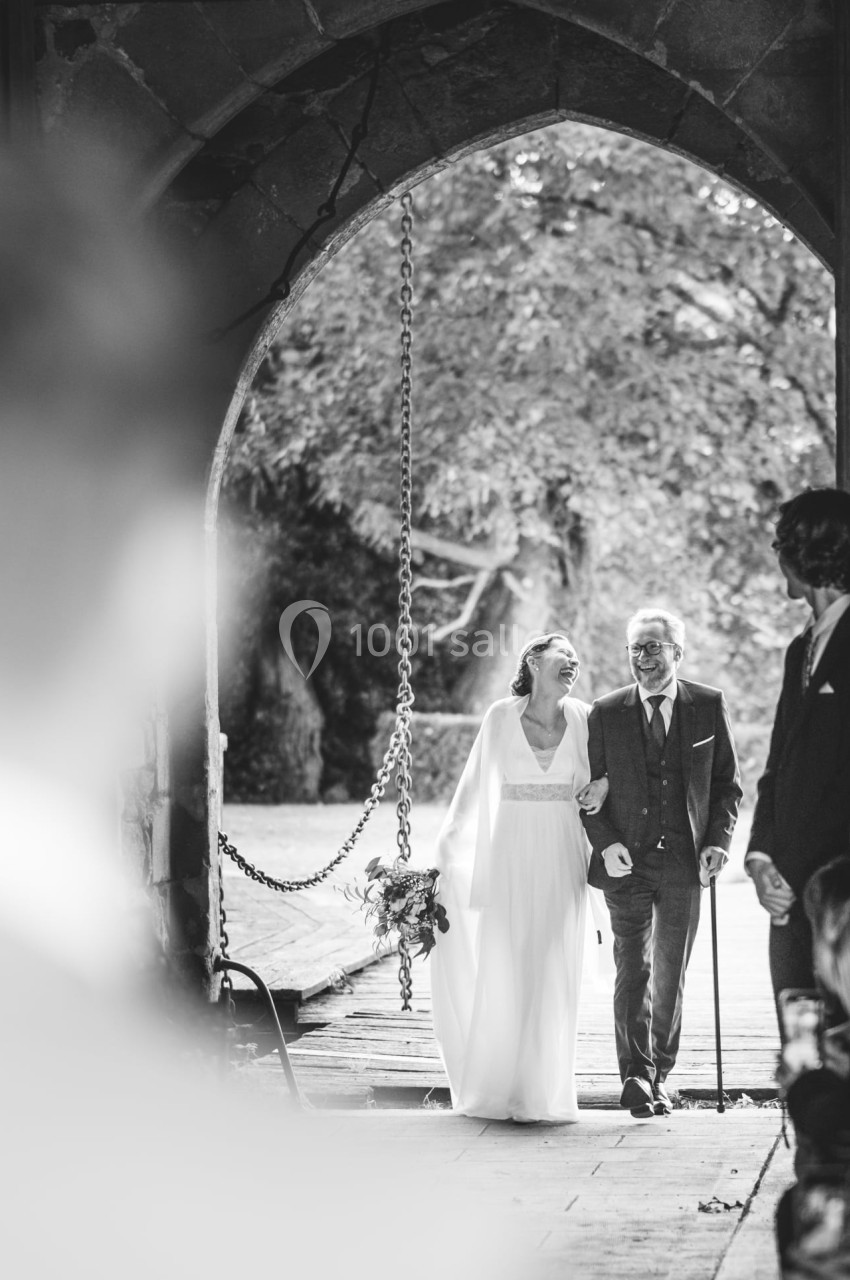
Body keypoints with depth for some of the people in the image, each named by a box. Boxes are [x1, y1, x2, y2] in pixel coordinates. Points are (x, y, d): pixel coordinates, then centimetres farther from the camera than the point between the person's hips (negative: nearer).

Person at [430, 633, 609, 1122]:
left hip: (562, 858, 1)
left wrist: (604, 784, -3)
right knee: (502, 974, -2)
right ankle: (496, 1088, 9)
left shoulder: (585, 718, 4)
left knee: (555, 975, 0)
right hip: (510, 856, -1)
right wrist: (448, 850, 6)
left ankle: (546, 1093, 8)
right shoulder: (501, 716, 2)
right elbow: (476, 787, 7)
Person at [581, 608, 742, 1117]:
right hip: (626, 862, 0)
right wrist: (605, 844, -8)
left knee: (671, 972, 7)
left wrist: (718, 841, -4)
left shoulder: (710, 706, 3)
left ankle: (659, 1075, 19)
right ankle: (637, 1076, -4)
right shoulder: (606, 713, 3)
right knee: (632, 970, -5)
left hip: (684, 862, 0)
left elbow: (727, 783, 8)